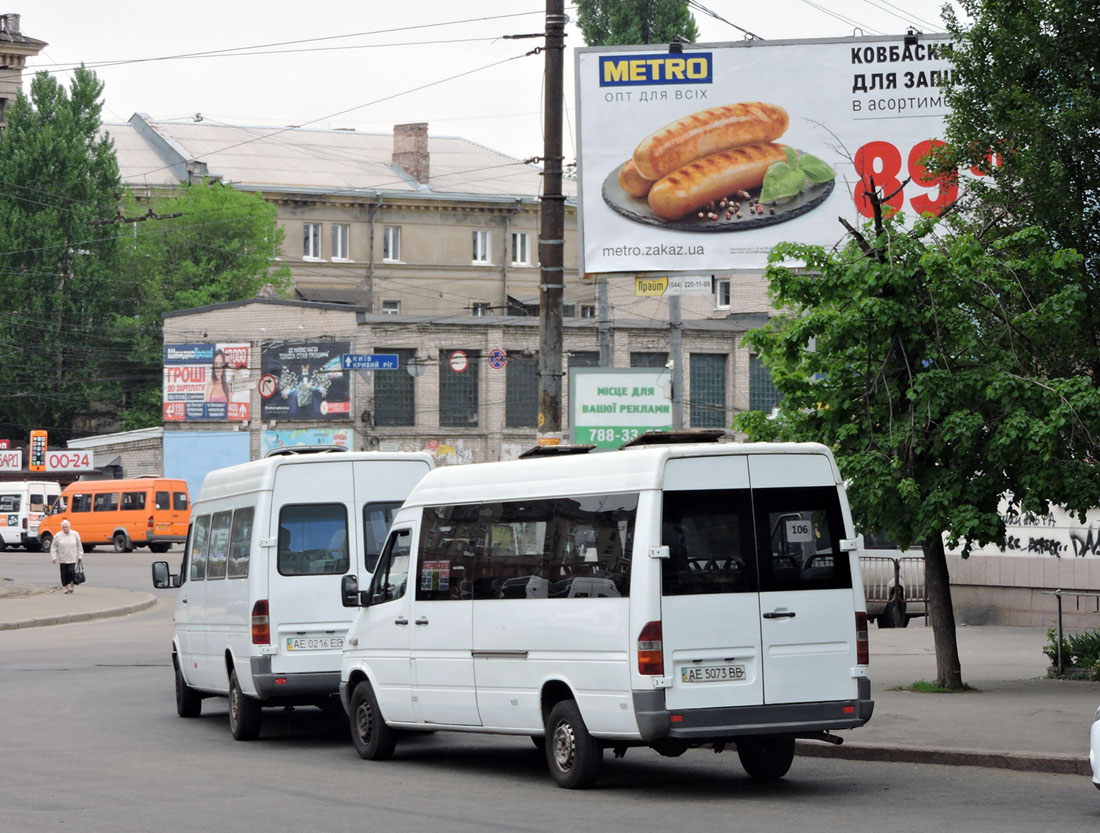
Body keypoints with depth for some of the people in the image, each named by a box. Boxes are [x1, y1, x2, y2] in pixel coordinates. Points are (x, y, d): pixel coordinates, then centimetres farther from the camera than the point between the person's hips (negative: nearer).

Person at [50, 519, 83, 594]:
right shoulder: (58, 536, 1)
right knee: (64, 574, 0)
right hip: (63, 559, 1)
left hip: (72, 559, -1)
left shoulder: (75, 534, 3)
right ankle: (66, 587, 12)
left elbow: (79, 546, 9)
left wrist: (80, 556, 7)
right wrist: (54, 557, -3)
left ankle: (72, 585, 9)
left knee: (71, 571, -12)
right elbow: (53, 548, 5)